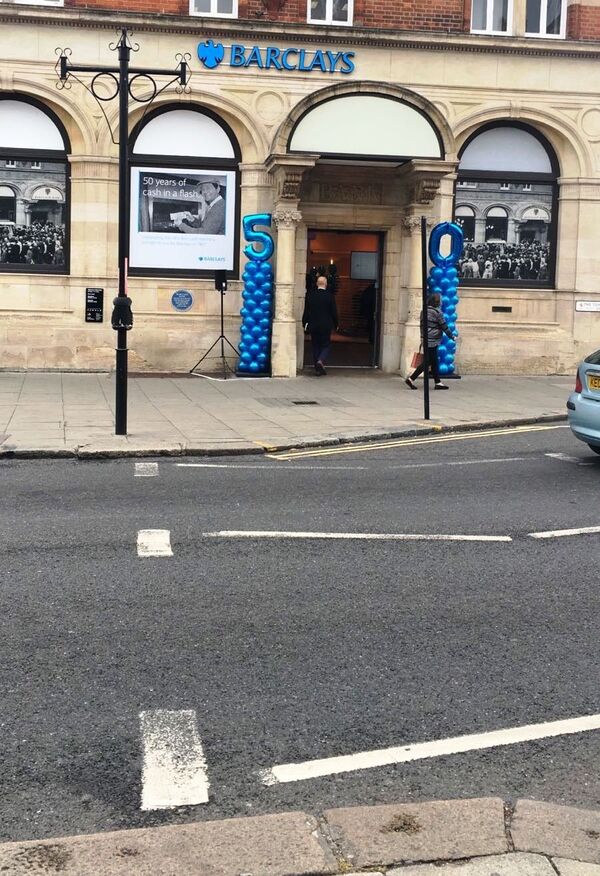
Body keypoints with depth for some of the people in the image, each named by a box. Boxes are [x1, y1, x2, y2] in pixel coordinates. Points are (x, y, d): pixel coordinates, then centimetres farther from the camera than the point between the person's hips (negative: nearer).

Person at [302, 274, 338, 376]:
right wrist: (335, 324, 7)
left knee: (316, 346, 10)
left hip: (313, 326, 2)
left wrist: (305, 323, 12)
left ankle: (318, 369, 10)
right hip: (326, 326, -2)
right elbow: (334, 312, -4)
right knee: (326, 345, 9)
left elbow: (306, 311, 2)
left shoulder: (310, 295, -2)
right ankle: (320, 361, -17)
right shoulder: (330, 296, -8)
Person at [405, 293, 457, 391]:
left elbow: (422, 326, 16)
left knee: (434, 361, 12)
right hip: (432, 341, -9)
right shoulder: (437, 312, -13)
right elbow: (444, 326, -8)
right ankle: (411, 379, -6)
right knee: (428, 361, -4)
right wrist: (452, 336, 3)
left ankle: (438, 382, 14)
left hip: (426, 340, 9)